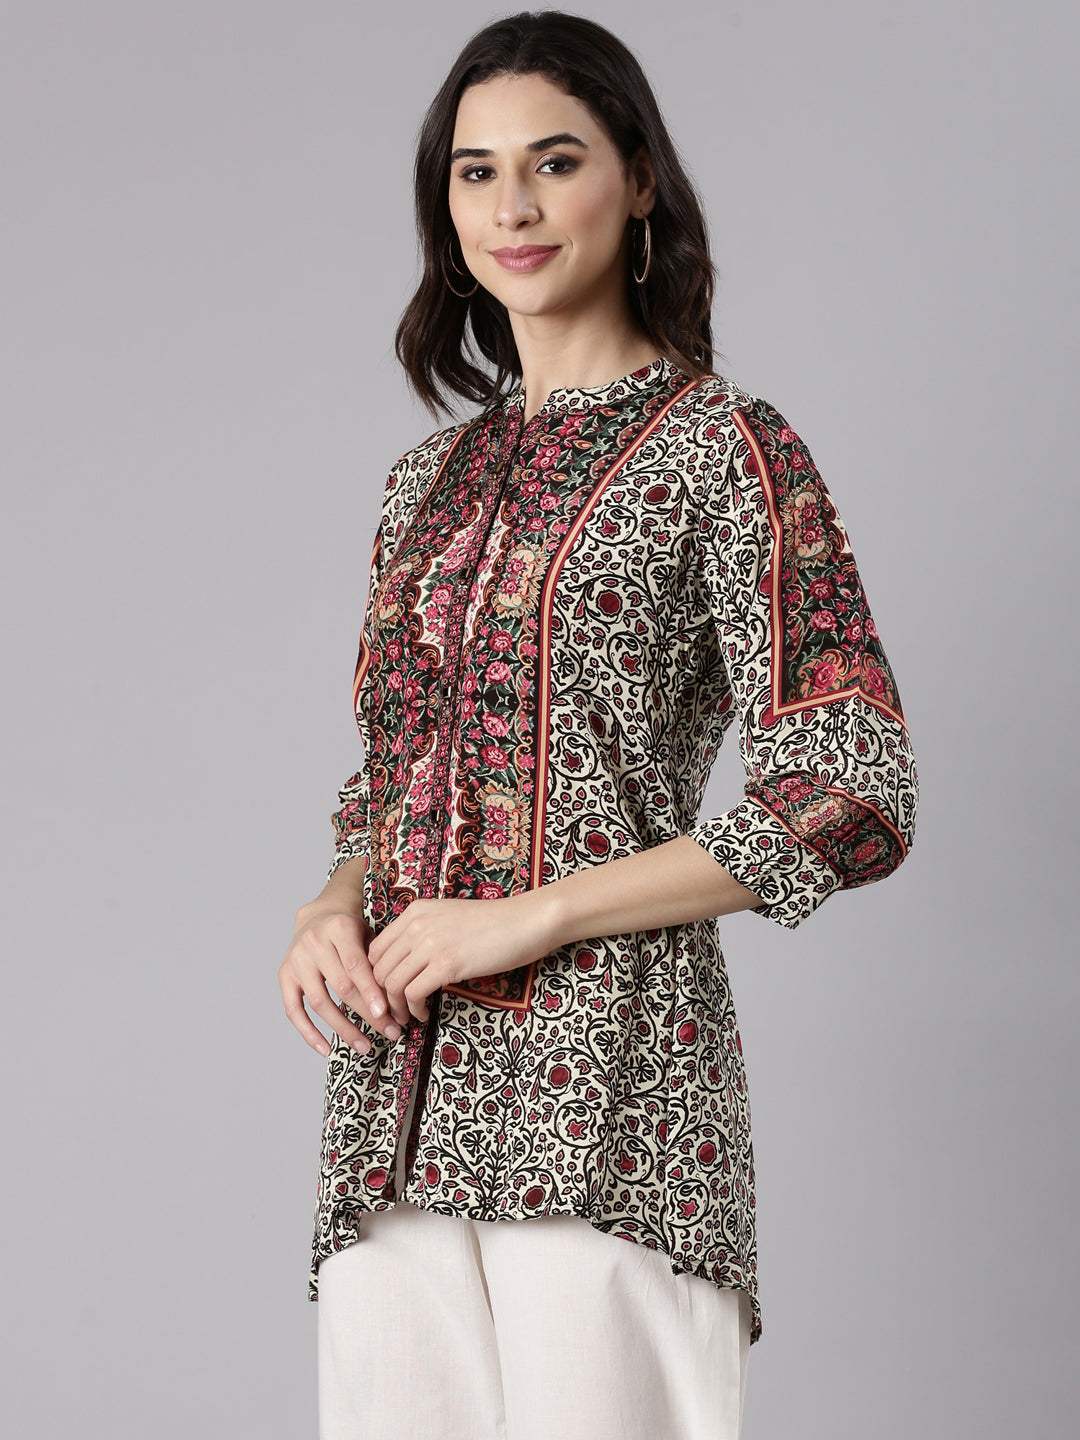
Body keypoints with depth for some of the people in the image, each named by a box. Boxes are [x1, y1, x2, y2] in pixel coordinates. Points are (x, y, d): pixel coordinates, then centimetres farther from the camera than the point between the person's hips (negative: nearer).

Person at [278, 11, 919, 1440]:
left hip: (604, 1090, -5)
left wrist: (530, 913, -13)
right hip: (396, 1086, 6)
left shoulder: (722, 446, -3)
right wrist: (333, 912, 1)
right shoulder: (432, 478, 16)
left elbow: (852, 800, -11)